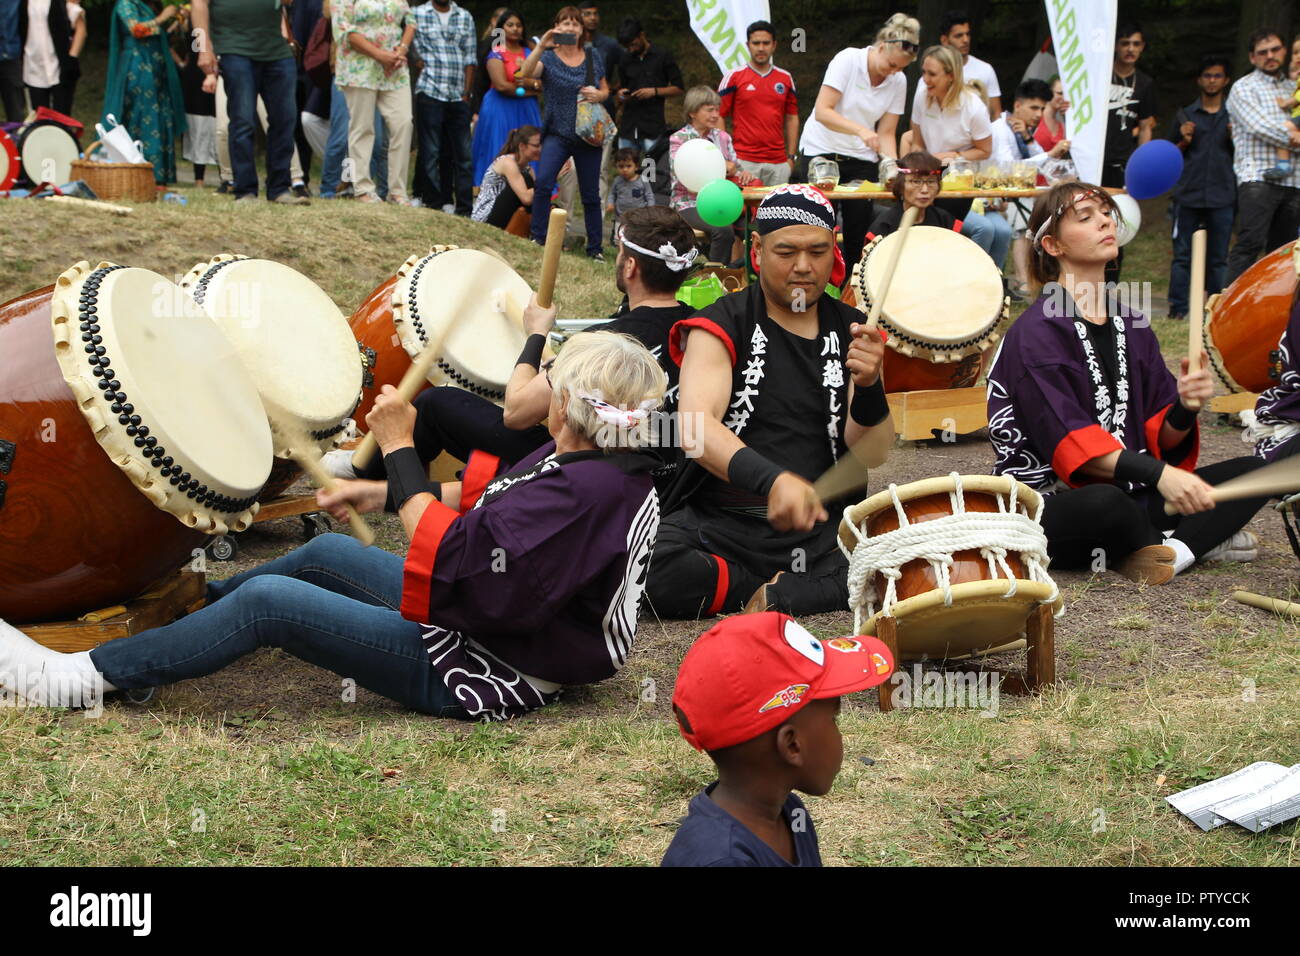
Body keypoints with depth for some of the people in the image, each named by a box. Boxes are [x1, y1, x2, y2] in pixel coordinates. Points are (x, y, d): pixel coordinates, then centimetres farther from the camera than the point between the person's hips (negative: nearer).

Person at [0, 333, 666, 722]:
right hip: (505, 622, 10)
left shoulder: (583, 492, -30)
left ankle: (82, 676, 0)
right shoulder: (604, 461, 1)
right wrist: (384, 492, 11)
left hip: (487, 671, -10)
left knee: (268, 600, -12)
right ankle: (185, 604, 44)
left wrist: (400, 449, -21)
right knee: (325, 554, 22)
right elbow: (491, 496, 14)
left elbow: (449, 555, -30)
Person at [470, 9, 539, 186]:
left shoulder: (529, 53, 13)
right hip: (501, 110, -4)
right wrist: (527, 91, -5)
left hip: (526, 112, 4)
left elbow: (543, 84, 5)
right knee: (502, 157, -6)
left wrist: (530, 83, -14)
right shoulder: (496, 54, -1)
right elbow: (501, 86, -13)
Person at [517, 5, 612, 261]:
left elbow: (605, 90, 15)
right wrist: (541, 46, -33)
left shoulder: (593, 56, 7)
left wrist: (599, 95, -9)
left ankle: (595, 249, 19)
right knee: (543, 182, -25)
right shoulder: (548, 58, -2)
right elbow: (526, 73, -22)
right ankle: (538, 238, -17)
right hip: (557, 134, -2)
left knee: (591, 195, 8)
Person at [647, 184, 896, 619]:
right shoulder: (723, 323, 0)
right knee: (648, 570, -34)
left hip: (820, 531, 2)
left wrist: (868, 386, -17)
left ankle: (777, 595, -9)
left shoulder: (850, 331, 12)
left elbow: (871, 455, 4)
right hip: (718, 525, -2)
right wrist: (773, 480, -37)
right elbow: (695, 427, -19)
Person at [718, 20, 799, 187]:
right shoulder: (734, 77, 2)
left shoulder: (786, 79, 12)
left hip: (778, 162, 3)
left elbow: (792, 118, 16)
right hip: (744, 161, -3)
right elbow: (718, 117, 2)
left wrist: (791, 156, 9)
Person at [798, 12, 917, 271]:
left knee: (858, 231, -1)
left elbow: (886, 133, 1)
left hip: (861, 158, 4)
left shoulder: (898, 81, -1)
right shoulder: (848, 60, -14)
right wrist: (860, 130, -33)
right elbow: (822, 112, -21)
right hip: (822, 150, -4)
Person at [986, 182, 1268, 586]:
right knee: (1104, 501, -39)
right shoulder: (1036, 333, -10)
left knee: (1254, 473, -1)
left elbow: (1159, 434, 6)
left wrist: (1185, 407, -17)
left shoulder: (1132, 326, 13)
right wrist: (1157, 473, -33)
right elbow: (1065, 438, -22)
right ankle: (1202, 538, -9)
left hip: (1129, 494, 7)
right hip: (1051, 504, -7)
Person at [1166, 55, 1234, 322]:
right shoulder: (1184, 116, 10)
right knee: (1183, 255, -1)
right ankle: (1178, 307, 1)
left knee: (1218, 257, 3)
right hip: (1188, 196, 0)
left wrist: (1235, 139, -4)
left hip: (1222, 197, 1)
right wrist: (1184, 142, -6)